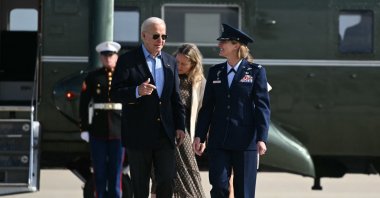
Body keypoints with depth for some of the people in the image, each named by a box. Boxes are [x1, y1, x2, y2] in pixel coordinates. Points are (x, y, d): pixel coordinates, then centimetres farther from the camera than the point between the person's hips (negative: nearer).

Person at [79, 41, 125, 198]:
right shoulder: (92, 77, 4)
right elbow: (84, 104, 3)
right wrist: (84, 128, -3)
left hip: (118, 130, 0)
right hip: (98, 131, 0)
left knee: (116, 172, 2)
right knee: (99, 172, 4)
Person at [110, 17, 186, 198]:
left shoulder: (170, 62, 12)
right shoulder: (127, 60, -3)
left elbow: (176, 98, 15)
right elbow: (115, 94, -8)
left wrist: (180, 125, 8)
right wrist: (137, 91, -25)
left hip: (165, 133, 4)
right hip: (138, 134, -3)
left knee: (167, 180, -3)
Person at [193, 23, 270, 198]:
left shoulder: (256, 71, -1)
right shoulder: (215, 72, 11)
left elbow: (262, 106, -5)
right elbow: (207, 106, 12)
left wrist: (261, 138, -12)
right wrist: (199, 136, 6)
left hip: (245, 140, -3)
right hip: (218, 140, 3)